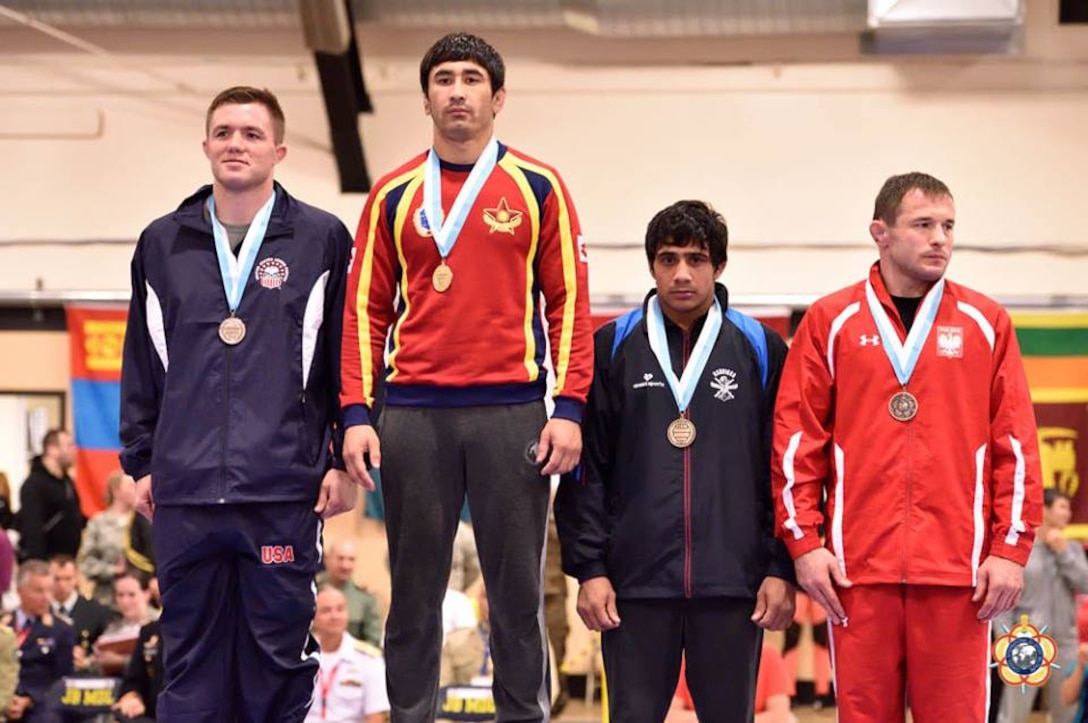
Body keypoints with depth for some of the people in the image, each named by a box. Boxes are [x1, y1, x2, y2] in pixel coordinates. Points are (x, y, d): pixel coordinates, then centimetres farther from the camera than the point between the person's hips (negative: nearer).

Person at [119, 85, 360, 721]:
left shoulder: (322, 239, 4)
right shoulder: (163, 243, 12)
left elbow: (347, 358, 3)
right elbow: (142, 364, 15)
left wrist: (344, 460, -1)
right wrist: (141, 461, 12)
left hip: (285, 489, -2)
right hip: (184, 490, 3)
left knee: (279, 652, 3)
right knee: (191, 654, 7)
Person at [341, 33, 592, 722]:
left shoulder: (538, 187, 6)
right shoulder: (394, 196, 10)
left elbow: (569, 303, 3)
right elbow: (366, 310, 10)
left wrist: (569, 408, -6)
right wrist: (357, 414, 1)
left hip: (511, 411, -1)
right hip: (413, 414, 1)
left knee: (518, 588, 2)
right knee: (414, 590, 5)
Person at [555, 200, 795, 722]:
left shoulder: (761, 349, 6)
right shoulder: (612, 347, 6)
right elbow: (586, 469, 5)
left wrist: (781, 570, -1)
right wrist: (589, 567, -2)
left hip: (733, 584, 0)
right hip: (636, 583, 0)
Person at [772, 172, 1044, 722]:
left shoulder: (986, 322, 8)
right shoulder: (830, 321, 7)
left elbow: (1017, 446, 5)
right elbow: (796, 440, 5)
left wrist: (1010, 548, -2)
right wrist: (803, 542, -2)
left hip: (959, 571, 0)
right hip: (857, 570, 0)